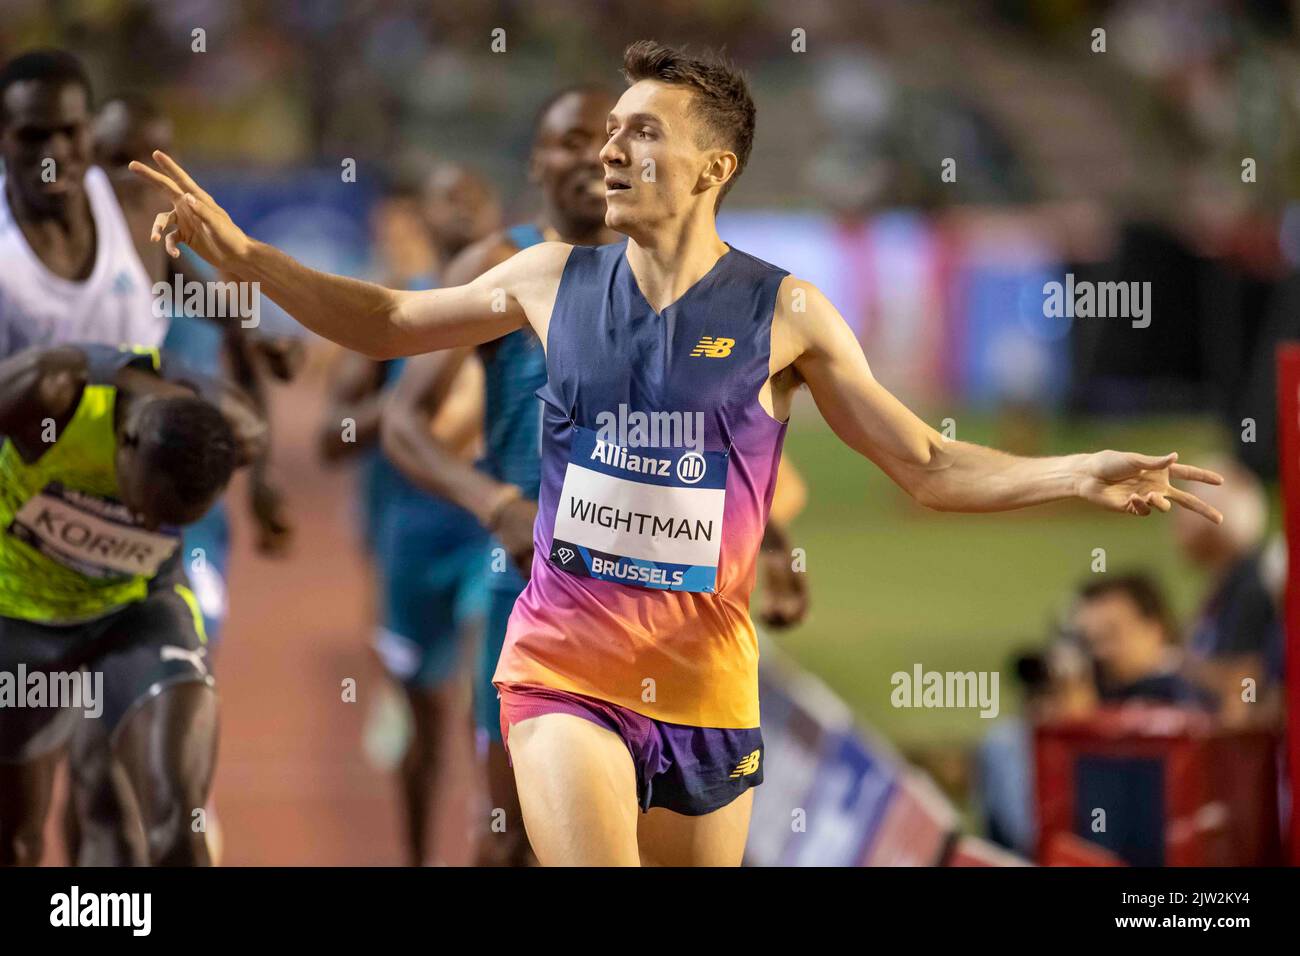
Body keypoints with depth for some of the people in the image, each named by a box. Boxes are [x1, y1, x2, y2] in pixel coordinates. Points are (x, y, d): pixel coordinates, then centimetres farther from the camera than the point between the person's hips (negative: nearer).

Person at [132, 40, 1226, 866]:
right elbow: (389, 323, 17)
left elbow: (929, 465, 2)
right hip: (564, 669, 0)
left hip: (705, 687, 1)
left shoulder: (784, 313, -2)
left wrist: (1079, 476, -12)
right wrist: (244, 256, 7)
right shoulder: (555, 280, 2)